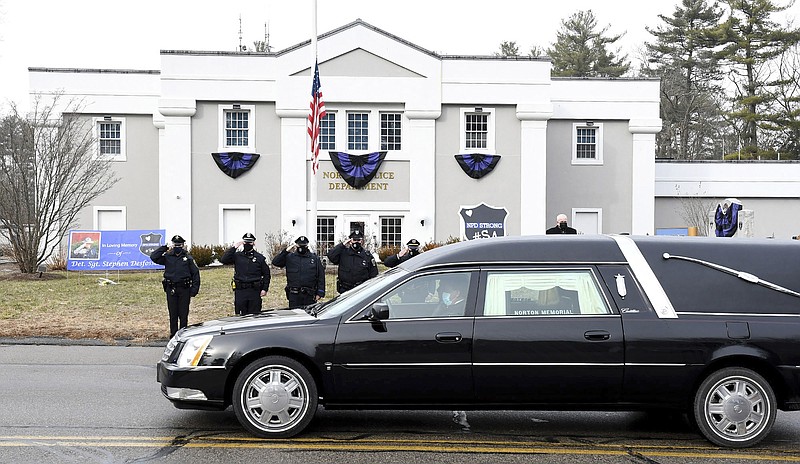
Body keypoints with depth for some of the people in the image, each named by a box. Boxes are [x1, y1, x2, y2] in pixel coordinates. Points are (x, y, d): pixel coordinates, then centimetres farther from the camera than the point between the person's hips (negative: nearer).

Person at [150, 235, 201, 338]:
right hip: (171, 289, 1)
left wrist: (194, 289, -2)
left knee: (183, 314, 1)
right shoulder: (167, 257, 8)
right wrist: (164, 248, -3)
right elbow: (153, 257, -4)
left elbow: (195, 273, 5)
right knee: (173, 314, 5)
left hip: (184, 289, -1)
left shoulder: (188, 258, 5)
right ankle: (173, 335, 11)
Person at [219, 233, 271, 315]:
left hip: (255, 291, 0)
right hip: (240, 291, 0)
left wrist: (264, 289, 0)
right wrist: (234, 247, -9)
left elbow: (266, 274, 10)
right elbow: (223, 260, -8)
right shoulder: (237, 256, 7)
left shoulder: (260, 257, 8)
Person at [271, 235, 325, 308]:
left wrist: (320, 293, -1)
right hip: (294, 295, 0)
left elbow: (321, 276, 7)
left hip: (309, 295, 0)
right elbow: (275, 262, -2)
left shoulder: (315, 258, 9)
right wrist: (286, 251, -11)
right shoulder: (289, 257, 8)